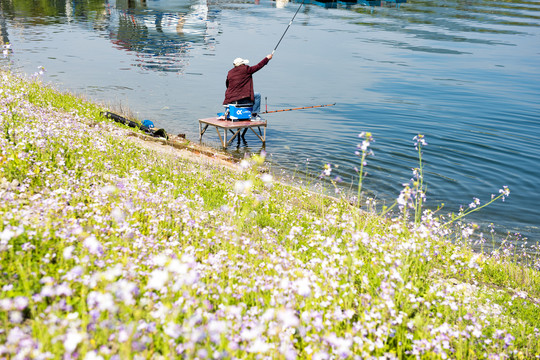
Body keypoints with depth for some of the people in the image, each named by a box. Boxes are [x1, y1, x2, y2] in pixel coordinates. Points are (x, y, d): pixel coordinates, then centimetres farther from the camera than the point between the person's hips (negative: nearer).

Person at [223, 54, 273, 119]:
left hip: (230, 99, 7)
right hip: (241, 98, -7)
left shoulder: (230, 72, 10)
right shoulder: (246, 70, -5)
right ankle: (254, 114, 12)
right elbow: (258, 66, 4)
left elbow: (227, 85, 21)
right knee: (257, 95, 10)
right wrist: (267, 58, 17)